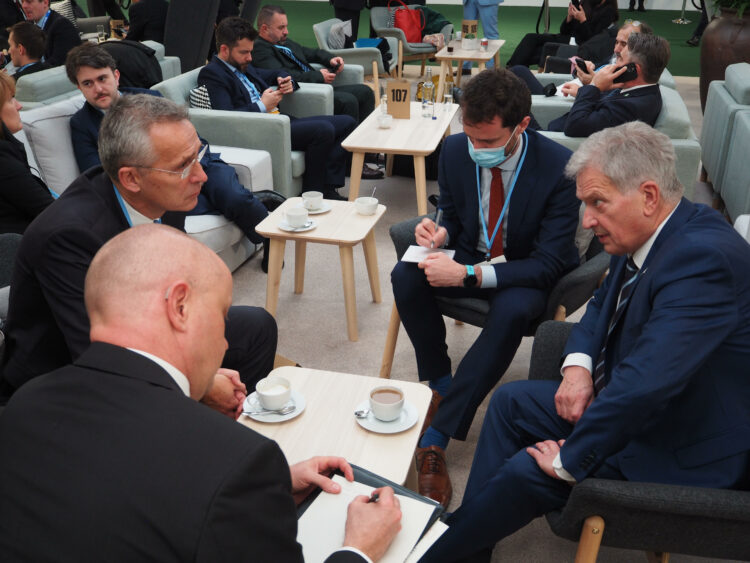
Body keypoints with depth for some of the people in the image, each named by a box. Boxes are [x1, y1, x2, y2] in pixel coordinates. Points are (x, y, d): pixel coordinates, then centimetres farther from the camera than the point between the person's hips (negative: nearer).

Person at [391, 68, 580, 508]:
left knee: (511, 311, -38)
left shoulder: (560, 167, -22)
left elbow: (549, 264, -23)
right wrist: (440, 233, -18)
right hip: (471, 258, 4)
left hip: (530, 274, -4)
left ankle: (436, 437, -30)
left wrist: (468, 274, -32)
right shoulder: (456, 150, -9)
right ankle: (440, 383, -5)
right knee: (406, 277, -25)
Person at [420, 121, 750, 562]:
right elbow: (604, 305, 14)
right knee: (511, 402, 7)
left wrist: (570, 461, -25)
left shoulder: (703, 258, -31)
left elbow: (643, 386, -37)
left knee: (526, 473, -16)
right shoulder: (654, 234, -2)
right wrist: (578, 366, -5)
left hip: (686, 454, -9)